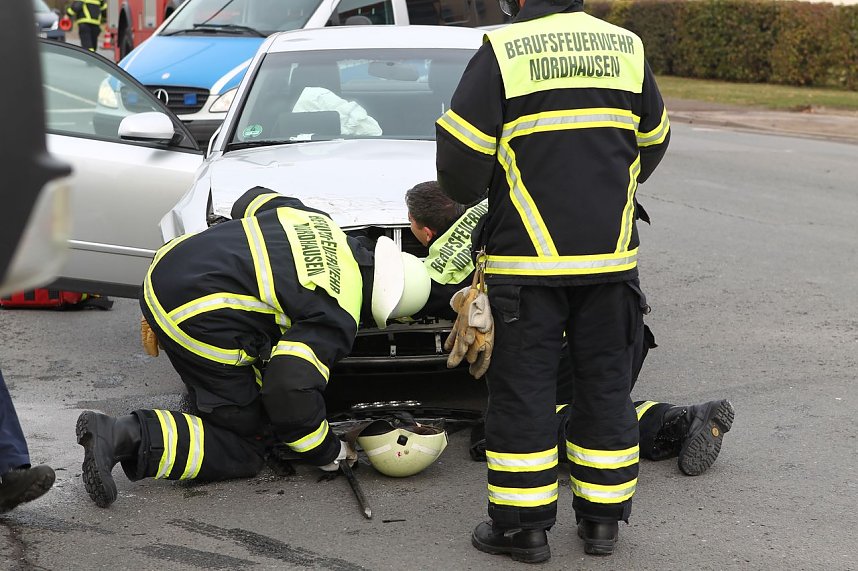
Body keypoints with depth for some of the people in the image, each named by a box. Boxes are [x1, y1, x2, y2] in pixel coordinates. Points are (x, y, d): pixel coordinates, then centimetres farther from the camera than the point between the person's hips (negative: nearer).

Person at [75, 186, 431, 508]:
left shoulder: (318, 220, 13)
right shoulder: (337, 318, -11)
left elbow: (250, 201, 28)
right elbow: (292, 386, -20)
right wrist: (327, 453, -4)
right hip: (198, 321, -10)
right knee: (242, 448, 1)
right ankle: (128, 438, -15)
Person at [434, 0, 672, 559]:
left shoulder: (501, 53, -9)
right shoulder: (627, 48, 5)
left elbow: (459, 155, -10)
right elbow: (654, 142, 17)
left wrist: (470, 195, 12)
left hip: (529, 259, -4)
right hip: (612, 257, 4)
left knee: (523, 388, 5)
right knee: (605, 382, 13)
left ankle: (523, 526, 9)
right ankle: (603, 519, 20)